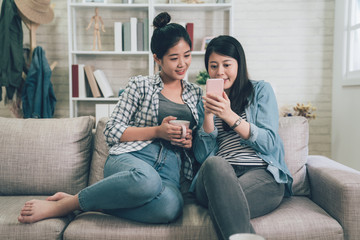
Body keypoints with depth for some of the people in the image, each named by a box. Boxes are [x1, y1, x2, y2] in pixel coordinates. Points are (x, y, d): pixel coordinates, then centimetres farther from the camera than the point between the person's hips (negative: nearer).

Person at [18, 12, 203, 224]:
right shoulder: (141, 85, 9)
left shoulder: (196, 93, 21)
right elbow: (112, 132, 3)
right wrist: (157, 131, -7)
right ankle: (61, 205, -21)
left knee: (170, 206, -37)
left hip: (171, 169, 3)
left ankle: (85, 203, -19)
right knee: (146, 179, -43)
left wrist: (190, 141, 3)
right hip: (130, 158, -3)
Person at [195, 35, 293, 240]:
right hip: (218, 176, 3)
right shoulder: (207, 100, 22)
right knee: (214, 164, -36)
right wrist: (208, 114, -4)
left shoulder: (261, 90, 15)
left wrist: (230, 116, -11)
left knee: (222, 200, -37)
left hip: (262, 173, -2)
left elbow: (268, 143, 1)